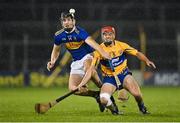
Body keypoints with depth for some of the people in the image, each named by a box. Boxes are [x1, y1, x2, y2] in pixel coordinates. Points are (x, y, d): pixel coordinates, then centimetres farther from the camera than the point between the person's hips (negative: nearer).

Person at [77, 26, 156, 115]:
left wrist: (147, 61, -19)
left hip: (124, 74, 1)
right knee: (104, 100, -26)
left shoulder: (121, 45, -5)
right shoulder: (99, 50, -10)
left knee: (136, 93, -23)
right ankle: (114, 110, 9)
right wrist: (81, 84, -21)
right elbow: (91, 69, -13)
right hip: (109, 78, -1)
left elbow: (137, 53, 1)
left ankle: (142, 107, 13)